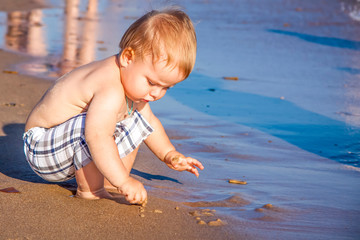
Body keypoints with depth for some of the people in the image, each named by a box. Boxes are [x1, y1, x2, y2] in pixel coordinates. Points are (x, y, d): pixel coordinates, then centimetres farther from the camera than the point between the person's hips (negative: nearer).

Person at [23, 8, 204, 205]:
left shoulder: (133, 81, 1)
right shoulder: (111, 92, -34)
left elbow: (150, 122, 18)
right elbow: (97, 137, -47)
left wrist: (169, 154, 15)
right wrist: (124, 182, -45)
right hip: (43, 152, -10)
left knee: (136, 121, 11)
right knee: (94, 124, -37)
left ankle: (108, 184, 6)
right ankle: (88, 190, -18)